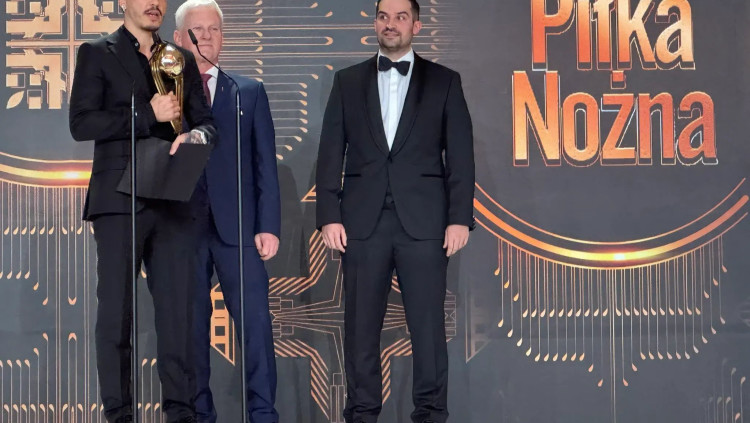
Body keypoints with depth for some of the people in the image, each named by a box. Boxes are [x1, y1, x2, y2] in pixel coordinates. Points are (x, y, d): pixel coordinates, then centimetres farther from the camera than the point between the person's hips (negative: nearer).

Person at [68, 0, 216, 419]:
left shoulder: (182, 59, 18)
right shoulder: (97, 53, 5)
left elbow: (207, 121, 13)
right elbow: (82, 123, -6)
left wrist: (194, 135, -11)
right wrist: (148, 115, -13)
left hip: (171, 201, 3)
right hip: (119, 200, -3)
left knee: (178, 310, 0)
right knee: (116, 310, -2)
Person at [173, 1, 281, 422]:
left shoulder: (250, 92, 12)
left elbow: (265, 163, 7)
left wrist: (269, 225, -1)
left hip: (237, 225, 0)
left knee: (256, 321, -4)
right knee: (190, 325, 4)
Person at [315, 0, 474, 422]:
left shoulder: (444, 81, 8)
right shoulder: (348, 81, 12)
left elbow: (460, 155, 3)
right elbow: (331, 154, 8)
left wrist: (460, 217, -5)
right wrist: (330, 215, -2)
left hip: (424, 221, -1)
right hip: (362, 221, 1)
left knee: (428, 324, 0)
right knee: (361, 326, 3)